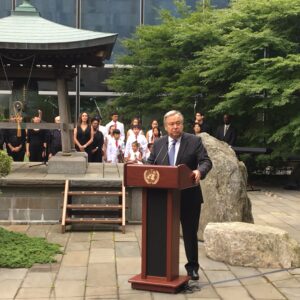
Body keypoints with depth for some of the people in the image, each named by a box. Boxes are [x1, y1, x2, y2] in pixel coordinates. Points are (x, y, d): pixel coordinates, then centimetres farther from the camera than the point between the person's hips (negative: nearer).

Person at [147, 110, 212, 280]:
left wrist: (199, 171, -30)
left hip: (189, 197, -2)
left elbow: (206, 161, -9)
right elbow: (150, 164, 9)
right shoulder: (158, 144, 7)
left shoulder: (195, 141, -3)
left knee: (190, 232, 7)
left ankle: (192, 267, 20)